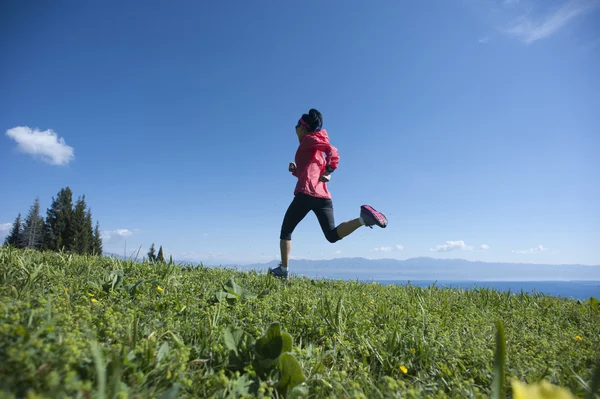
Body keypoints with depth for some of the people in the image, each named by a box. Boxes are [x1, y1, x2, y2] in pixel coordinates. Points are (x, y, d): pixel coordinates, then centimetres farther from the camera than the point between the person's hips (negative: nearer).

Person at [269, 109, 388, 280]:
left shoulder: (308, 139, 4)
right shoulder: (318, 149, 29)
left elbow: (333, 151, -13)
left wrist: (327, 173, -15)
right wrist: (296, 170, 18)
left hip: (306, 193, -8)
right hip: (323, 196, 8)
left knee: (286, 231, 8)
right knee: (332, 235, -5)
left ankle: (283, 270, 6)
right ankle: (363, 218, -25)